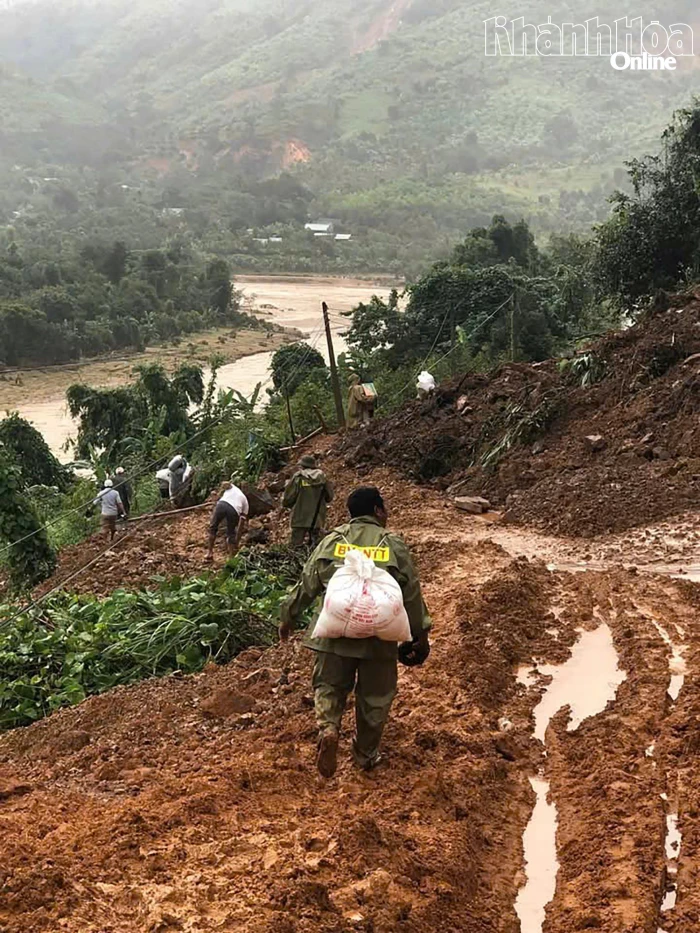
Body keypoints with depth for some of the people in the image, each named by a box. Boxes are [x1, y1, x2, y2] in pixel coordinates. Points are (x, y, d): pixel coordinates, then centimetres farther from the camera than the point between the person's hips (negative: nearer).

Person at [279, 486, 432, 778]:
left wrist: (288, 618, 20)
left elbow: (306, 585, 6)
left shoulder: (331, 541, 2)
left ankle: (328, 728, -12)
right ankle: (366, 755, 29)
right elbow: (411, 593, 1)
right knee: (374, 697, 17)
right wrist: (420, 634, 12)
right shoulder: (394, 545, -2)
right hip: (379, 637, -1)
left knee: (330, 686, 16)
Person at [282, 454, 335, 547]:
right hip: (317, 519, 4)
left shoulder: (298, 478, -9)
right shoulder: (322, 478, 1)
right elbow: (330, 496, 9)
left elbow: (289, 497, -6)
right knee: (315, 543, 13)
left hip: (300, 518, -4)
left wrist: (285, 504, 16)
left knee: (296, 546, 0)